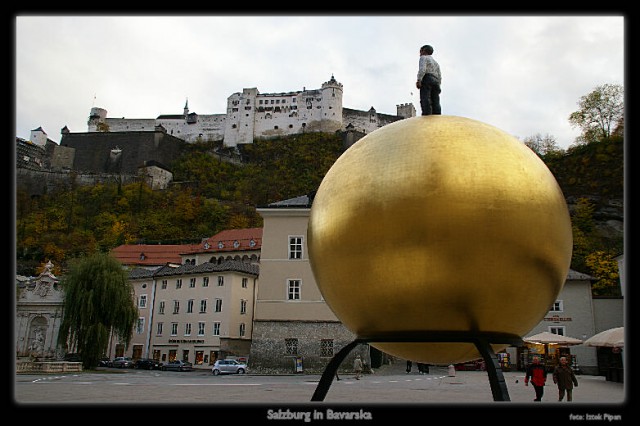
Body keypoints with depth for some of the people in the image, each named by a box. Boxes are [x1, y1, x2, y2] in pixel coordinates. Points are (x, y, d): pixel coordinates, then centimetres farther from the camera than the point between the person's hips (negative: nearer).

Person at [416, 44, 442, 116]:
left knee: (425, 100, -19)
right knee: (435, 103, -4)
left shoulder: (424, 58, 10)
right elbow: (439, 77, 23)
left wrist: (419, 80, -17)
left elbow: (422, 69, -10)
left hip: (426, 79, -7)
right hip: (435, 81, 7)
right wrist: (438, 87, 20)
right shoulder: (436, 63, 32)